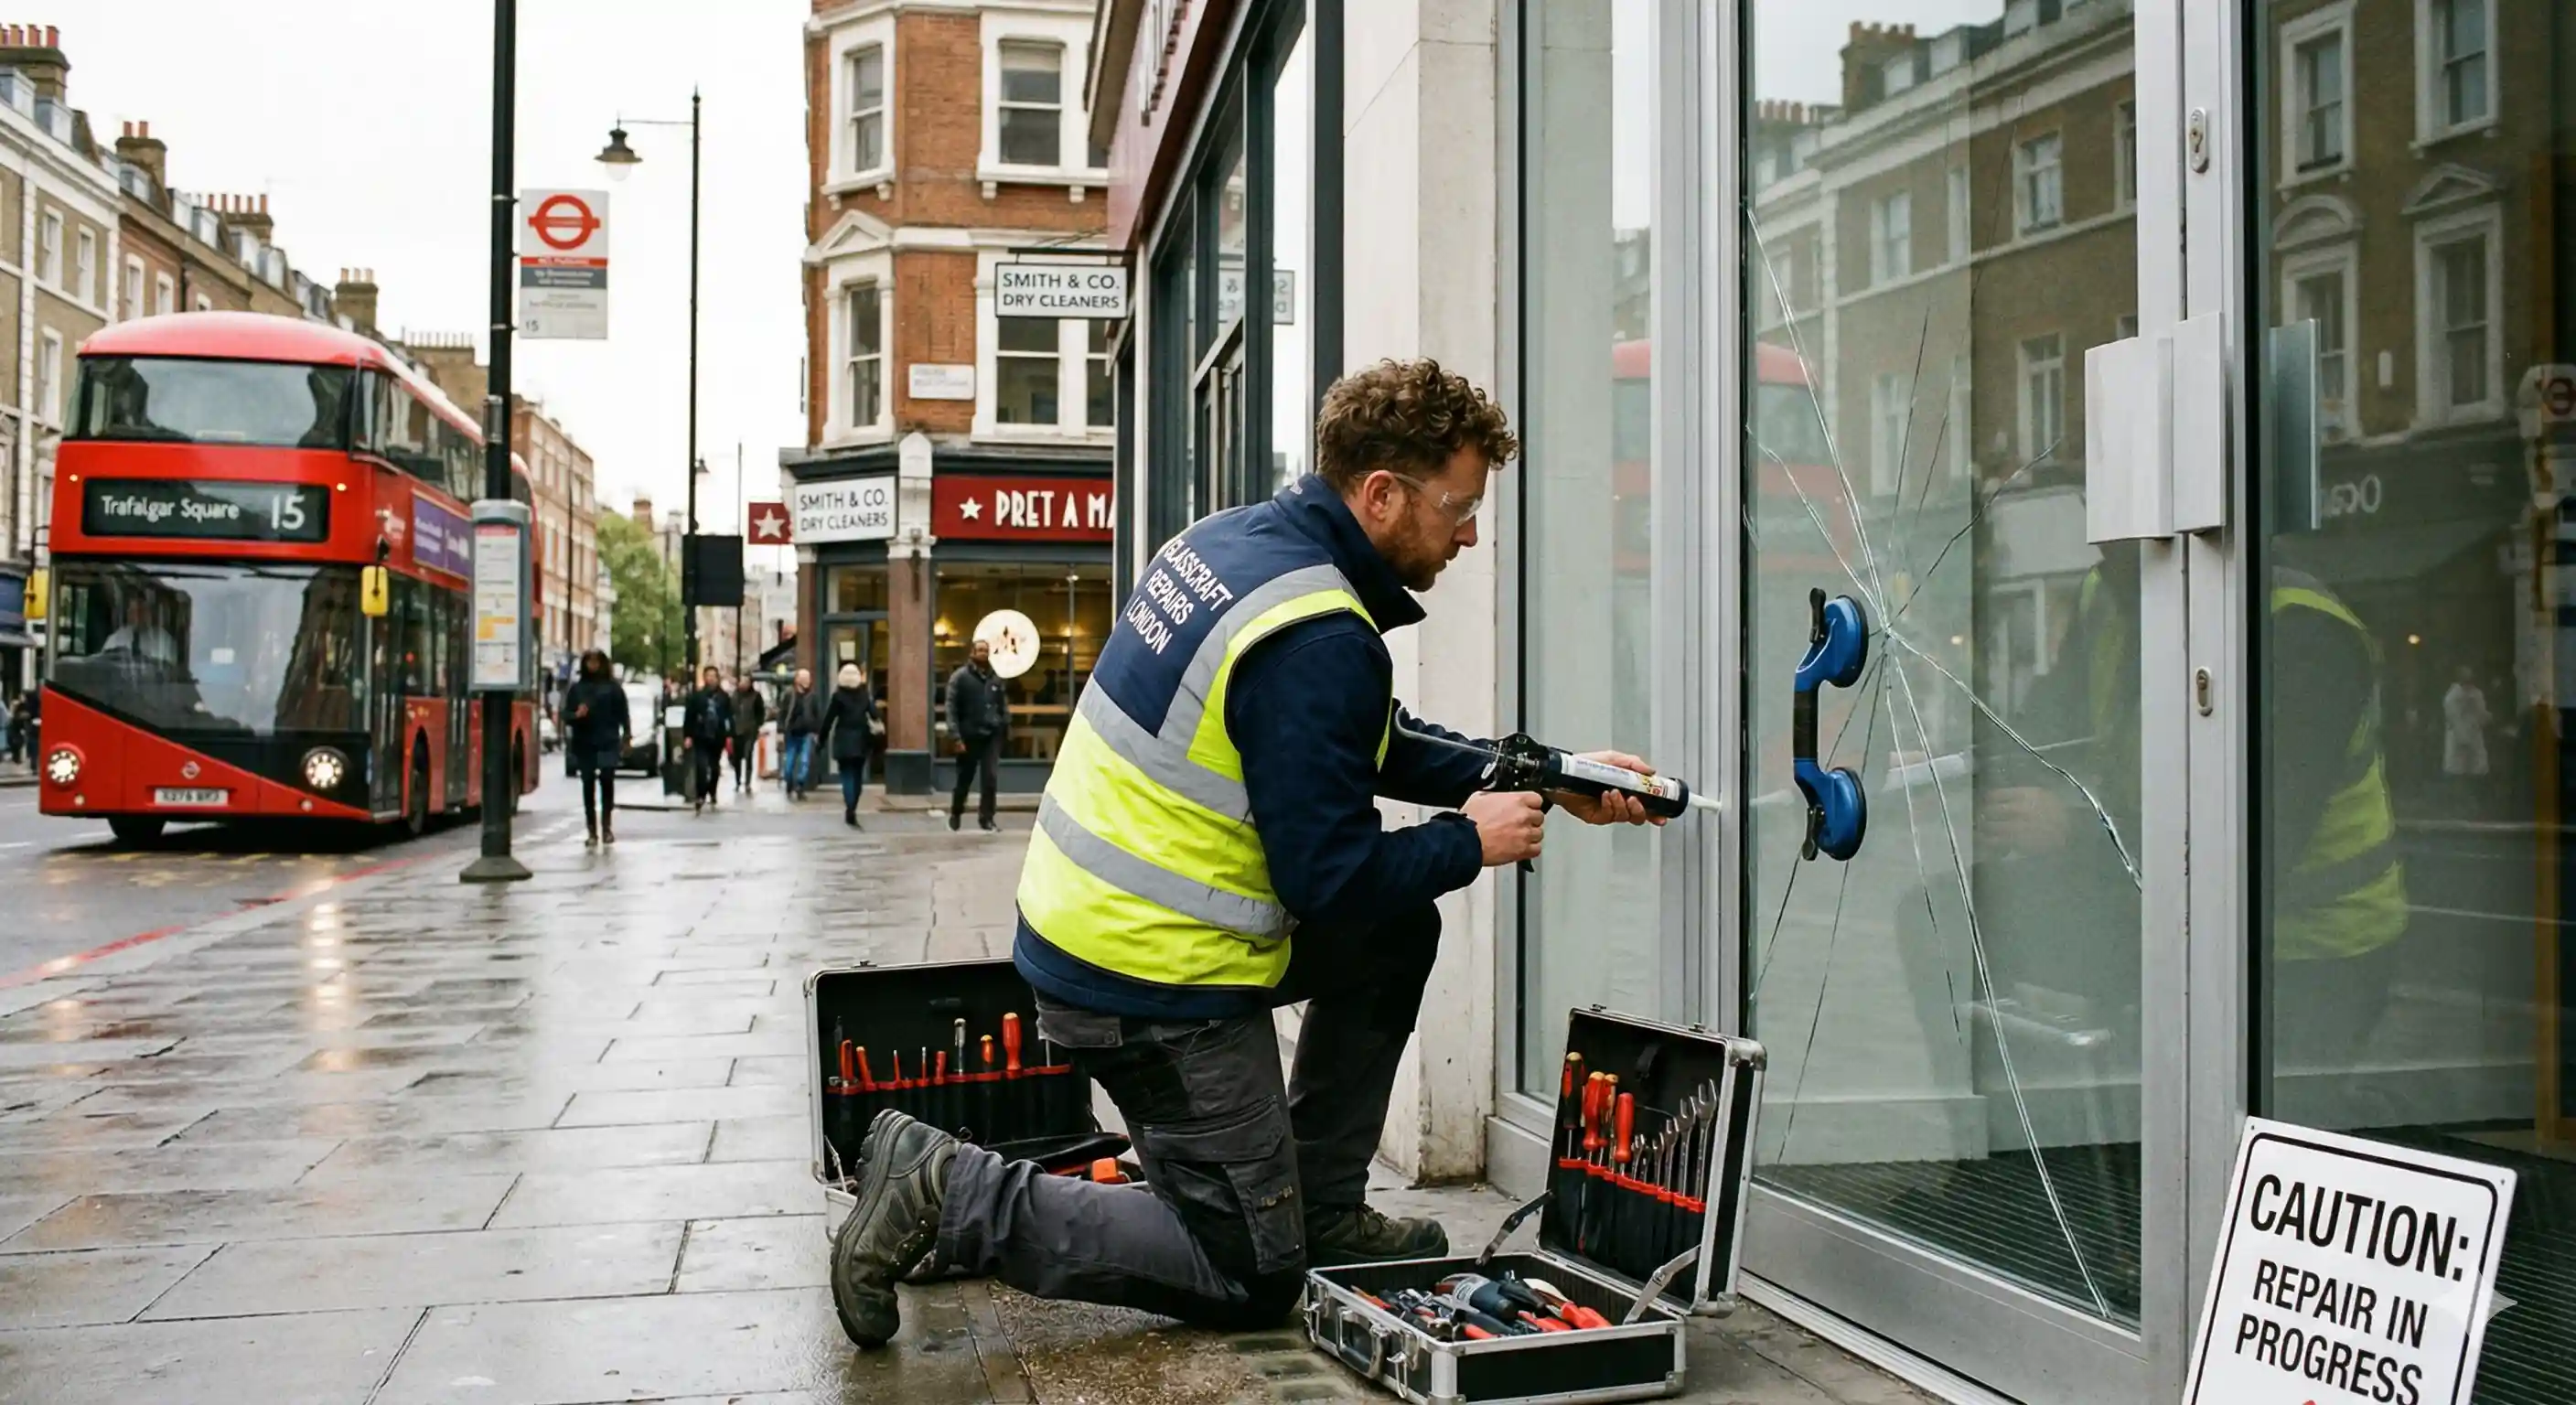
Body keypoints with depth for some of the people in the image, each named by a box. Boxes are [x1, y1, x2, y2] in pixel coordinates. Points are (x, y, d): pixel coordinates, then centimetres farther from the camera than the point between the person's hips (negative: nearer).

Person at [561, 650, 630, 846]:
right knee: (588, 786, 2)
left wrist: (626, 736, -3)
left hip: (608, 744, -1)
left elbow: (623, 714, 4)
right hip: (584, 745, 1)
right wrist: (576, 715, -13)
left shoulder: (612, 687, 4)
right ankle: (592, 831, 5)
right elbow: (566, 715, 9)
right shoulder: (576, 688, 8)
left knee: (607, 784, -3)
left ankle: (607, 826, 8)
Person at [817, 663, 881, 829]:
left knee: (847, 775, -2)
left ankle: (850, 810, -19)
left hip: (843, 740, -3)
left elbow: (828, 719, -5)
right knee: (857, 776, 14)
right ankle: (851, 810, 21)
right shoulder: (866, 694, 2)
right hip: (861, 740, 3)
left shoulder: (838, 695, -6)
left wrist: (822, 740, 3)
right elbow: (874, 715, -6)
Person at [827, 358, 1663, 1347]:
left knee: (1399, 934, 20)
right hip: (1150, 981, -10)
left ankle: (1321, 1208, 25)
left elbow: (1376, 743, 16)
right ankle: (950, 1195, -2)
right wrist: (1472, 842, -4)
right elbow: (1332, 878, -21)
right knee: (1250, 1281, 4)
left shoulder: (1240, 539, 6)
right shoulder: (1318, 642, -24)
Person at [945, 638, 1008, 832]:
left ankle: (986, 818, 2)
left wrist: (1006, 728, 4)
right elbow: (951, 708, -9)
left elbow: (1003, 705, 13)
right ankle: (955, 814, 31)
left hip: (992, 735, 2)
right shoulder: (960, 677, -5)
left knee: (991, 778, -6)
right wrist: (956, 736, -15)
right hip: (969, 736, -2)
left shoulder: (995, 678, 8)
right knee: (964, 779, 10)